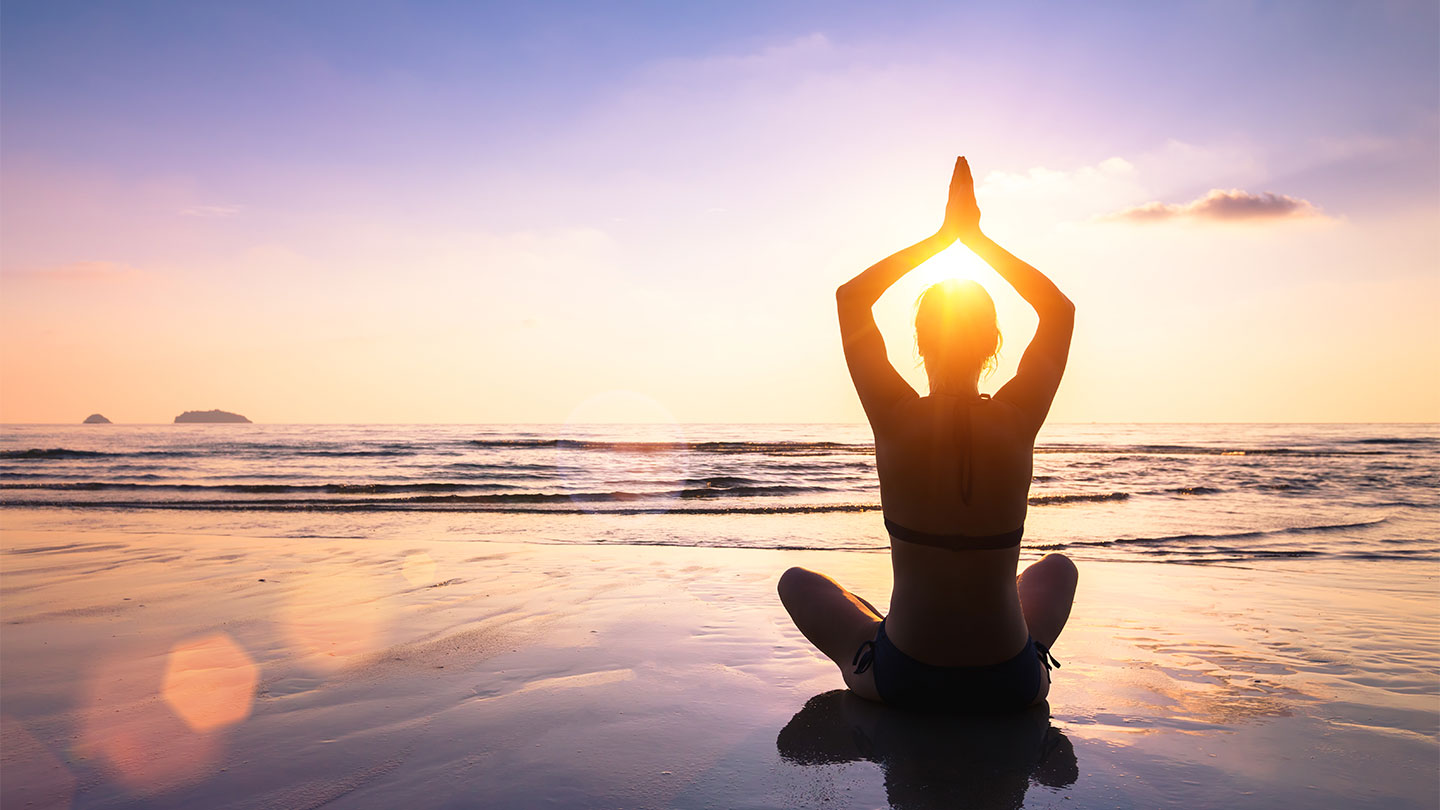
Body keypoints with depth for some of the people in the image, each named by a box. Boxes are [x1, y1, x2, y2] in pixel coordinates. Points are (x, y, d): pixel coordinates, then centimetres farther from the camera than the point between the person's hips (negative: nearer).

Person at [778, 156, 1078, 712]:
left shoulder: (896, 419, -16)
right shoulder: (1019, 420, -13)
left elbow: (849, 296, 0)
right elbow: (1060, 309, 7)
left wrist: (942, 235, 4)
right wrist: (976, 236, 6)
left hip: (901, 682, -2)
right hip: (1011, 687, 2)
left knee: (797, 581, 26)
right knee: (1058, 568, 35)